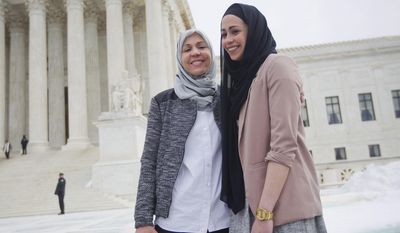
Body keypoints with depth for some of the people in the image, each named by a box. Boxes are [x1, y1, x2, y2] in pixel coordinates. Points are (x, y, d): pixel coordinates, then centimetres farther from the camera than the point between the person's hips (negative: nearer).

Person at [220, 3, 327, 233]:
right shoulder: (242, 77, 17)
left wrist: (264, 212, -19)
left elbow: (284, 145, -16)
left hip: (288, 208, -7)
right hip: (260, 203, 7)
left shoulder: (277, 65, -7)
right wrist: (259, 209, 8)